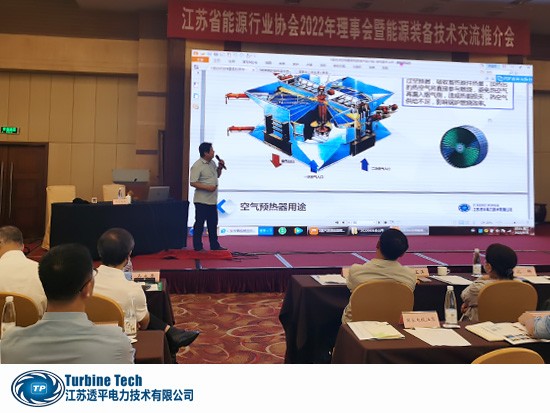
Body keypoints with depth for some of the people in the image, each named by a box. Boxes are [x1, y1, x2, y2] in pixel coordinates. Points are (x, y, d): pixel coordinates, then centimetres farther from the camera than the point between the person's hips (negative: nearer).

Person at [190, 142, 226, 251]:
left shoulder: (212, 163, 10)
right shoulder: (197, 166, -16)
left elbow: (217, 175, 25)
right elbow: (192, 183, -20)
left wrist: (220, 167, 6)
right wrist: (207, 187, -24)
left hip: (212, 200, 8)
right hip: (202, 201, -8)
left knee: (213, 223, 15)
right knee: (199, 224, 1)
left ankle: (215, 245, 25)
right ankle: (198, 247, 10)